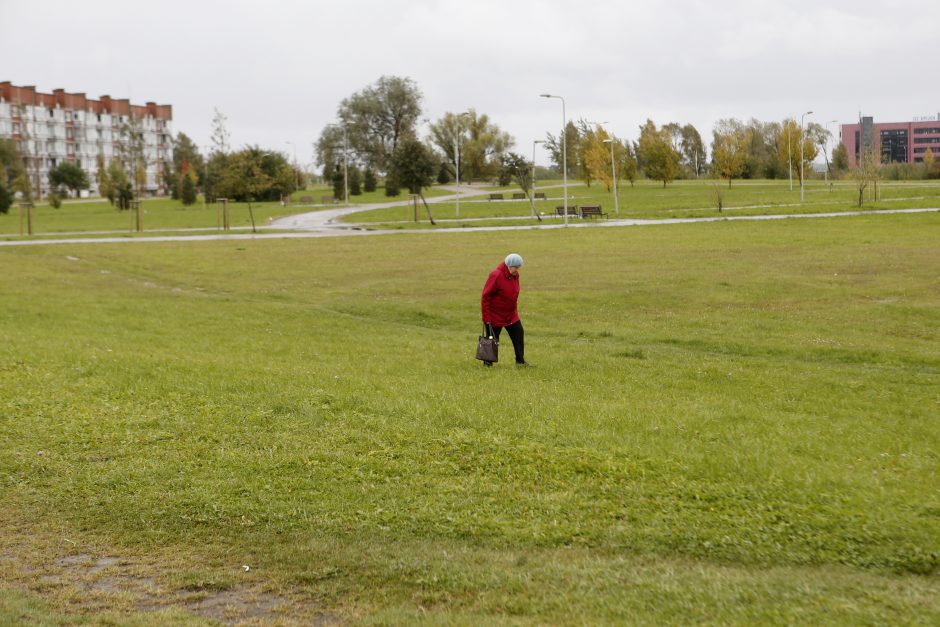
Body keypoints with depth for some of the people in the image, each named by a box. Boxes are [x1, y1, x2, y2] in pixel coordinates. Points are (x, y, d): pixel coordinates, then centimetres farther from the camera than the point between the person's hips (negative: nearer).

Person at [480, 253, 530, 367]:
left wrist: (515, 311, 16)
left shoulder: (515, 275, 1)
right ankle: (488, 363, 16)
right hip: (495, 316, -7)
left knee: (519, 335, 5)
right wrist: (486, 317, -20)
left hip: (511, 315, 7)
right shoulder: (496, 276, -23)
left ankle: (520, 360, 16)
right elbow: (485, 296, -20)